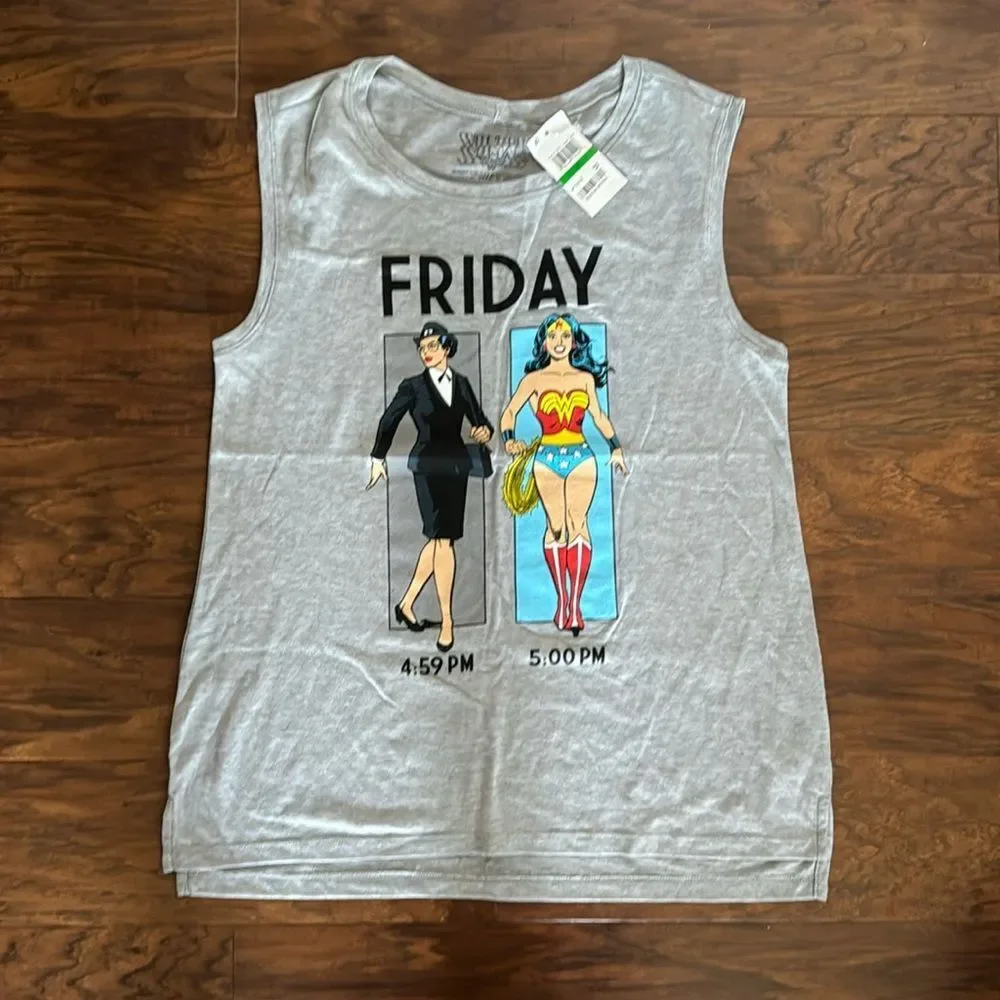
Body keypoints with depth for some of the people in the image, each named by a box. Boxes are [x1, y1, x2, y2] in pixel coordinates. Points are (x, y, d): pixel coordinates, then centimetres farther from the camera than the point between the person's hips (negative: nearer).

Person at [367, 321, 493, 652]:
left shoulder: (461, 383, 9)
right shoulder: (413, 386, -1)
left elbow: (478, 418, 12)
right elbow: (389, 420, 6)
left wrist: (485, 430, -10)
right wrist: (378, 458, 6)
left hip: (456, 465, 5)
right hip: (428, 466, -5)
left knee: (439, 537, 10)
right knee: (442, 538, -8)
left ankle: (407, 603, 23)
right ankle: (447, 620, 0)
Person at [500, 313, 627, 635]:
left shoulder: (585, 378, 9)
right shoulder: (534, 379, 3)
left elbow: (598, 415, 18)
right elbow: (510, 411, 6)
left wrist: (616, 447, 13)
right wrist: (509, 440, -11)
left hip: (582, 457, 1)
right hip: (547, 458, -1)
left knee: (578, 525, -7)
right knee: (556, 527, 3)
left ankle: (575, 602, -5)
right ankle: (561, 599, 12)